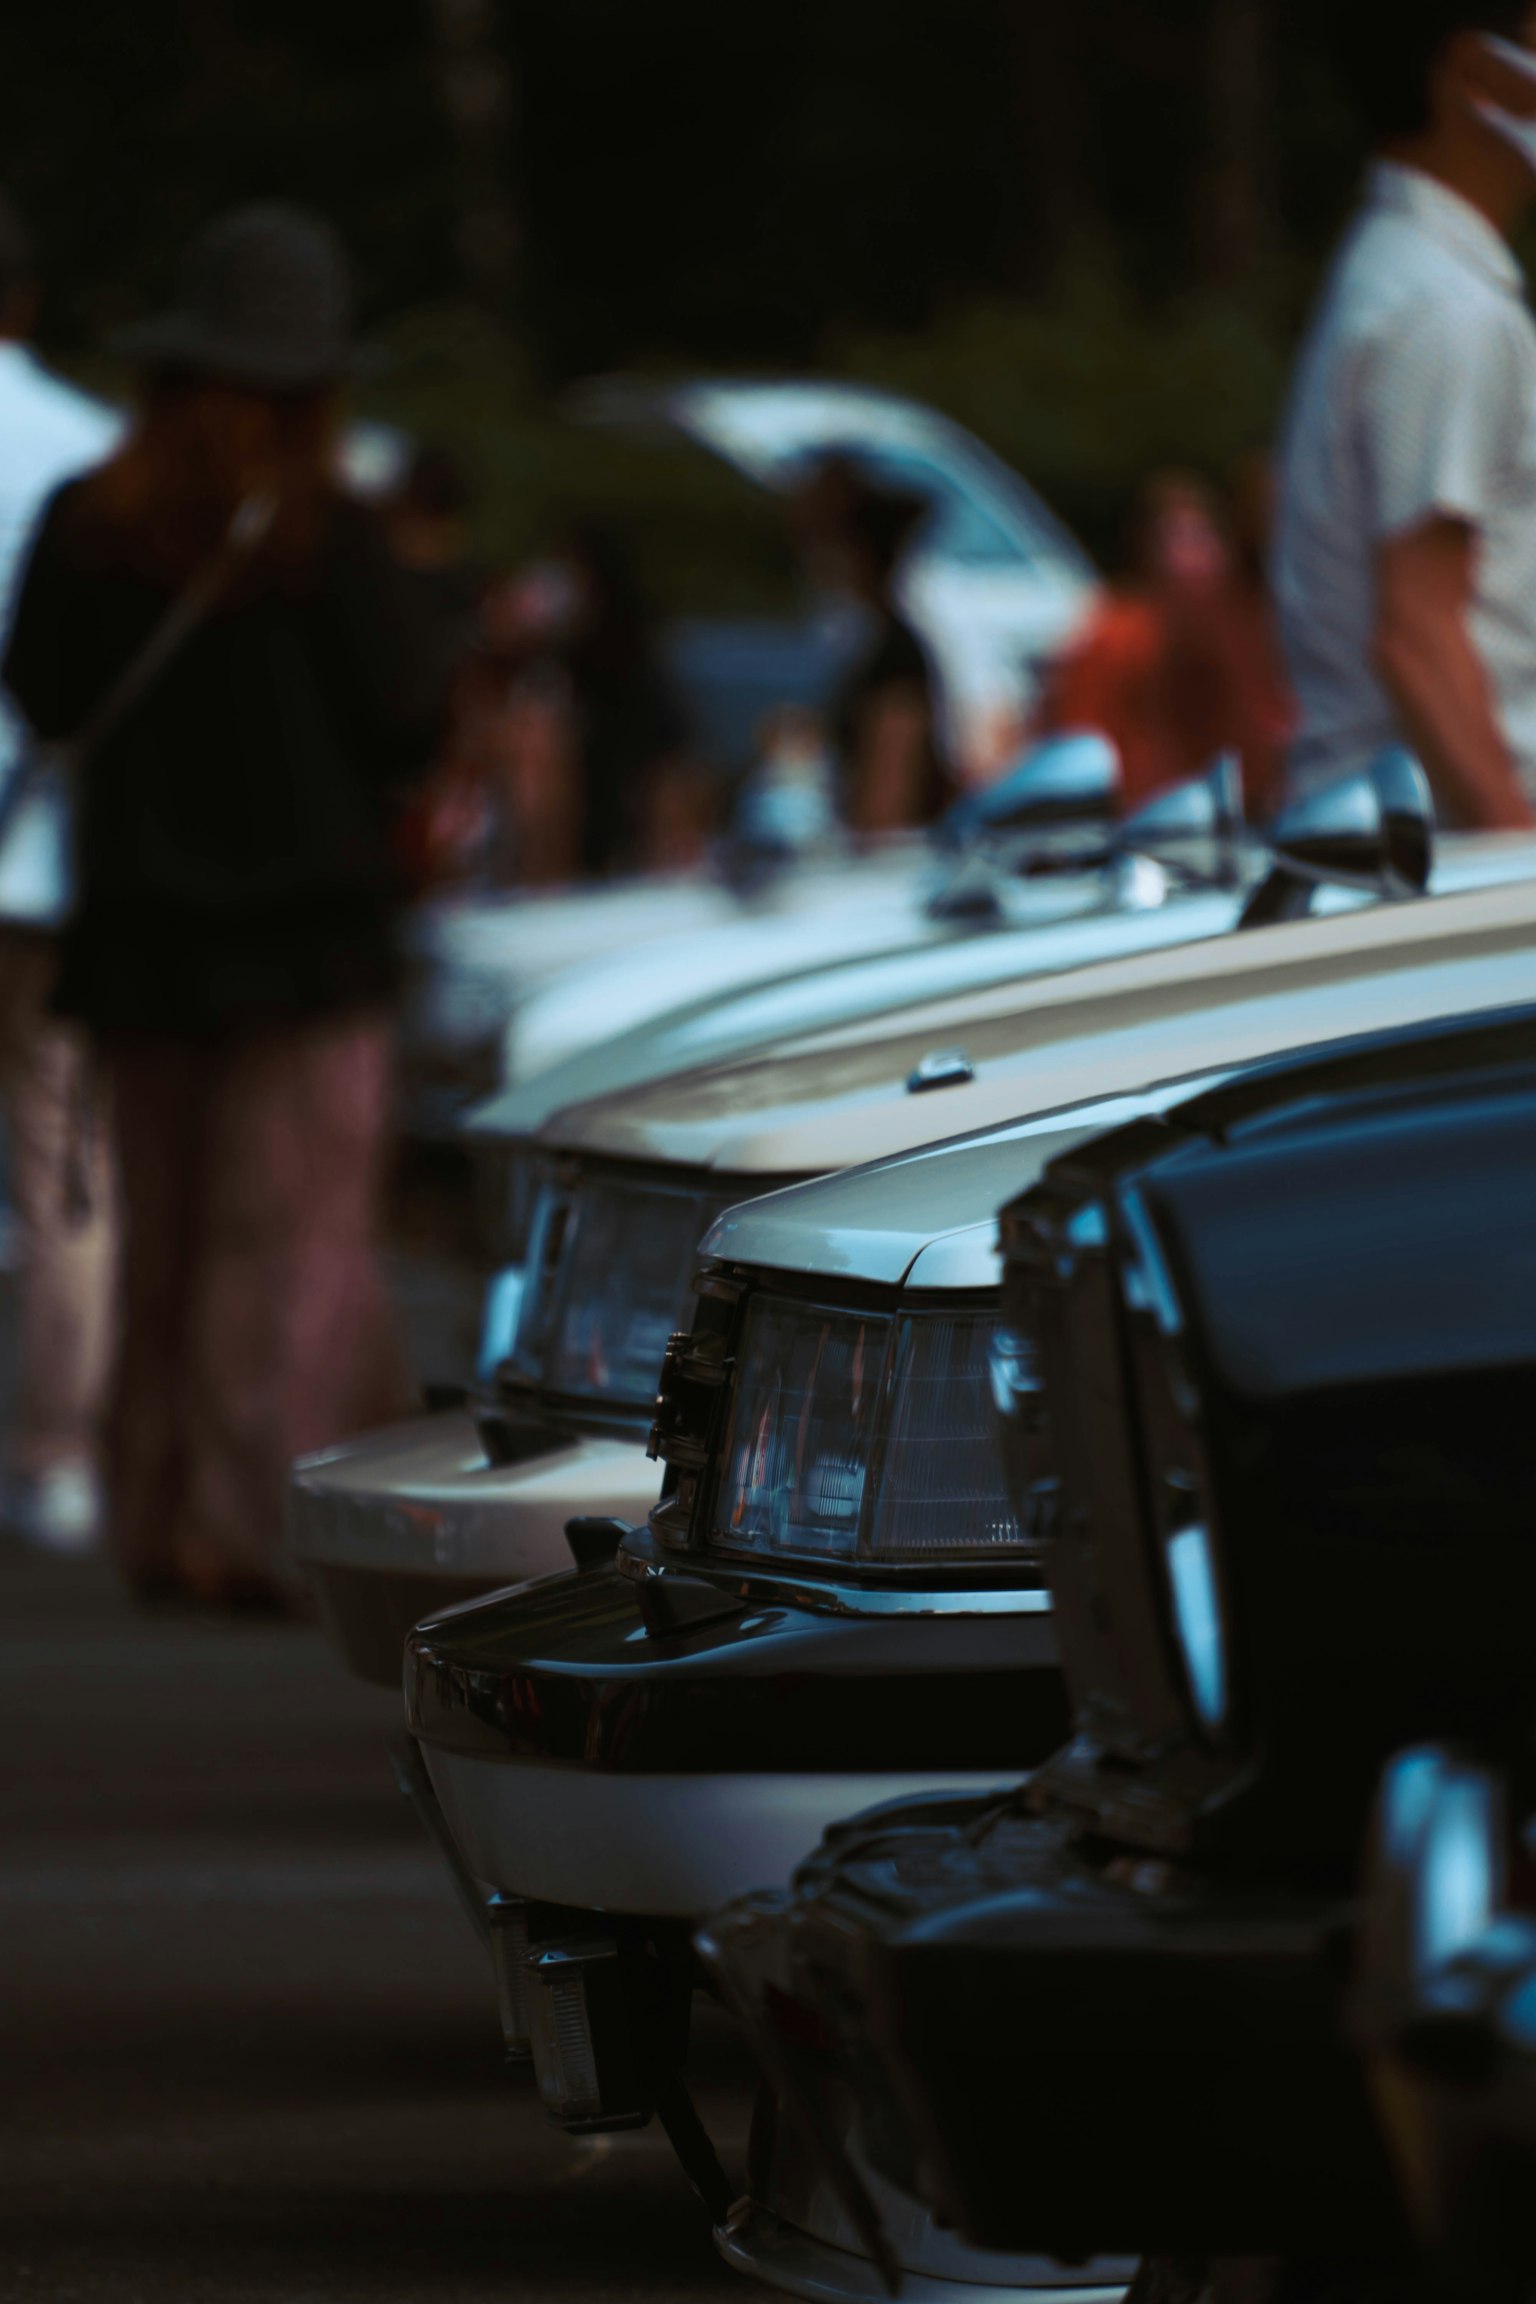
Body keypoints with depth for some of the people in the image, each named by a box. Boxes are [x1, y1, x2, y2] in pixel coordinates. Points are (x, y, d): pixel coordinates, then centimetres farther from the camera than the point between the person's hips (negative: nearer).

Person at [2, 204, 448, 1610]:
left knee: (168, 1232, 13)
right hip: (306, 921, -4)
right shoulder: (324, 535, -13)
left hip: (140, 923, 4)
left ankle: (161, 1520, 15)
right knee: (293, 1232, -1)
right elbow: (407, 725, -9)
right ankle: (249, 1523, -7)